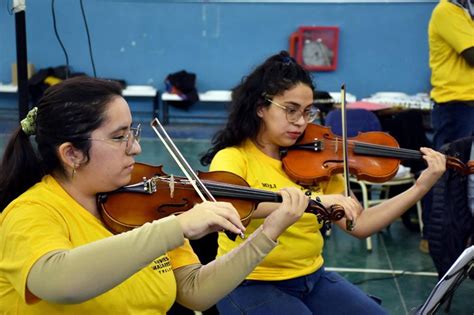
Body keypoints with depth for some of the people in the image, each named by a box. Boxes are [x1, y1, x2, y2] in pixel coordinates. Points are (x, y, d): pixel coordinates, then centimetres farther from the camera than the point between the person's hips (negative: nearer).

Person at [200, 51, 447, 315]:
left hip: (312, 277, 5)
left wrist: (421, 187, -8)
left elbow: (359, 225, 0)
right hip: (252, 284, -5)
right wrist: (311, 199, -40)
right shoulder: (232, 158, -11)